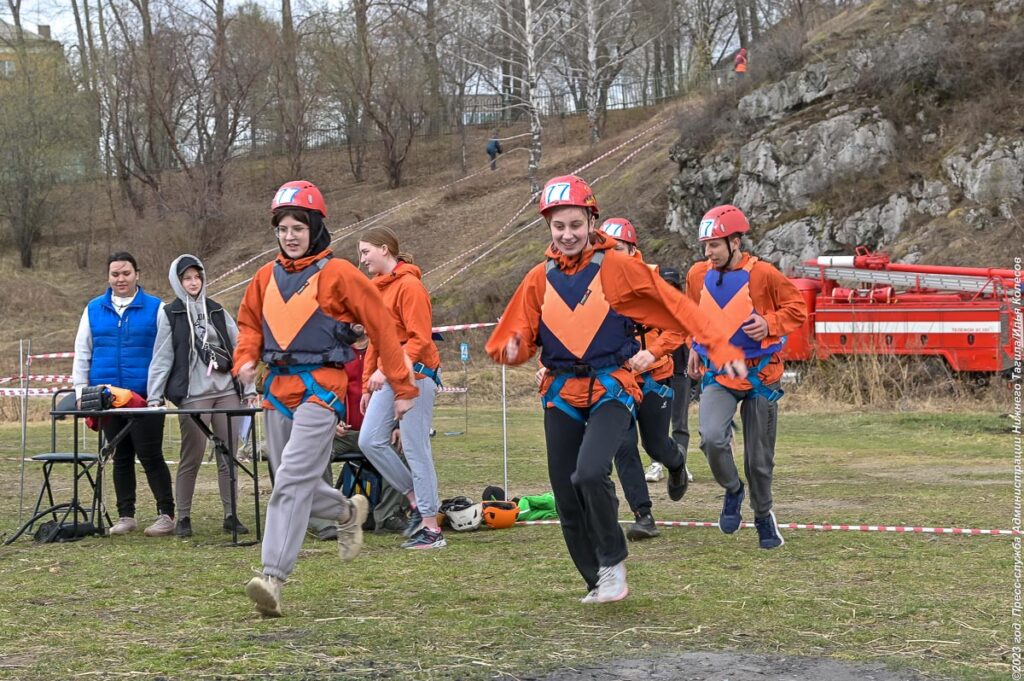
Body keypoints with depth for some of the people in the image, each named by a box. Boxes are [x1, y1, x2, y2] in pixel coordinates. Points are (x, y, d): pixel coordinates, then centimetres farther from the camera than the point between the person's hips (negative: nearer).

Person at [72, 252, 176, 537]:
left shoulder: (155, 308, 1)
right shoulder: (94, 309, 9)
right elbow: (82, 353, 13)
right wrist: (81, 392, 8)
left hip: (146, 396, -3)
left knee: (150, 455, -5)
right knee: (121, 457, 10)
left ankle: (166, 514, 0)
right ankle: (126, 516, 17)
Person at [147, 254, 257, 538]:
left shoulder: (217, 311, 14)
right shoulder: (170, 314, 5)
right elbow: (161, 358, 1)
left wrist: (249, 388, 7)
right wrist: (155, 397, -5)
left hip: (227, 392, 3)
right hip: (192, 395, -3)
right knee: (191, 458, -2)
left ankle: (231, 515, 9)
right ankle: (183, 517, 7)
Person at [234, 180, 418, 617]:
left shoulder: (337, 273, -6)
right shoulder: (268, 276, 12)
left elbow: (382, 327, -4)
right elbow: (250, 322, 25)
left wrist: (403, 388, -4)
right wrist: (245, 359, 3)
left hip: (320, 389, -7)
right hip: (276, 389, 7)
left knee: (292, 482, -17)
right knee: (293, 484, 15)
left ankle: (274, 577, -20)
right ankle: (348, 511, 43)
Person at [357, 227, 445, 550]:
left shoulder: (409, 286, -12)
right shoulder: (377, 287, 15)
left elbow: (420, 339, -18)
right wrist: (368, 386, 18)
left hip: (415, 374, -9)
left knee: (416, 450, -7)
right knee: (370, 441, 1)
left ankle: (431, 528, -2)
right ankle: (416, 500, 14)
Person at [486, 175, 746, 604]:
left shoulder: (617, 267, -6)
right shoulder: (540, 279, 5)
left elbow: (677, 307, -10)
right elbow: (517, 336, 8)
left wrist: (719, 346, -19)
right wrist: (513, 350, -16)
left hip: (611, 390, -4)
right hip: (561, 394, 4)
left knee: (590, 475, -26)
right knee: (567, 499, 6)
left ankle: (613, 561, -3)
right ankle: (598, 582, 26)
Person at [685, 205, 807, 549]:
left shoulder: (763, 274, -12)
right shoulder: (697, 275, 0)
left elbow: (797, 308, -5)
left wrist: (770, 324, -21)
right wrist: (696, 346, 14)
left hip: (759, 374, -2)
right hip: (717, 373, 2)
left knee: (759, 458, 7)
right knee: (712, 438, -24)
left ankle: (763, 517, 31)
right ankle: (732, 491, 5)